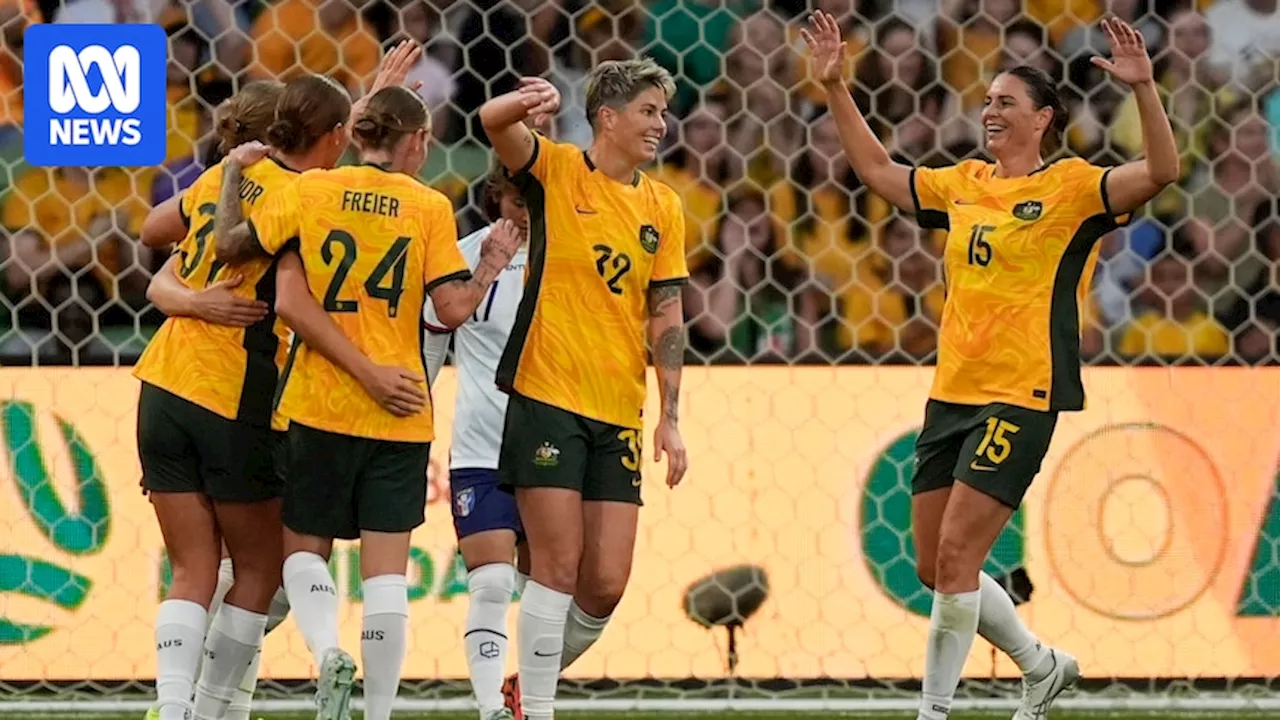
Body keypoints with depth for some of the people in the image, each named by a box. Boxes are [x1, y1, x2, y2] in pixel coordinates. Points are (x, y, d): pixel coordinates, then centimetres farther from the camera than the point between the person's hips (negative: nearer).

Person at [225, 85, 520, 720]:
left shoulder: (307, 191, 1)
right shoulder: (429, 207, -1)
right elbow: (453, 309, -6)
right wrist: (492, 266, 10)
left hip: (319, 406, 0)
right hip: (401, 416, 0)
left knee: (304, 547, 13)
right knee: (386, 566, 2)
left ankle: (327, 651, -14)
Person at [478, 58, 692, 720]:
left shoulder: (663, 208, 10)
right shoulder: (557, 171, -1)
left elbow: (667, 318, 10)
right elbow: (493, 123, -20)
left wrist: (670, 419, 4)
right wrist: (523, 105, -43)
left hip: (619, 415, 5)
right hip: (548, 398, -4)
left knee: (606, 584, 1)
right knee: (558, 566, -8)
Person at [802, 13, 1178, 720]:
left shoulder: (1072, 187, -5)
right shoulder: (962, 185, 12)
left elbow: (1160, 171, -19)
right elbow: (875, 168, 23)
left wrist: (1144, 88, -31)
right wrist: (834, 86, 16)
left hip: (1021, 397, -7)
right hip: (951, 395, 7)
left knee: (955, 559, -12)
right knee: (935, 567, 10)